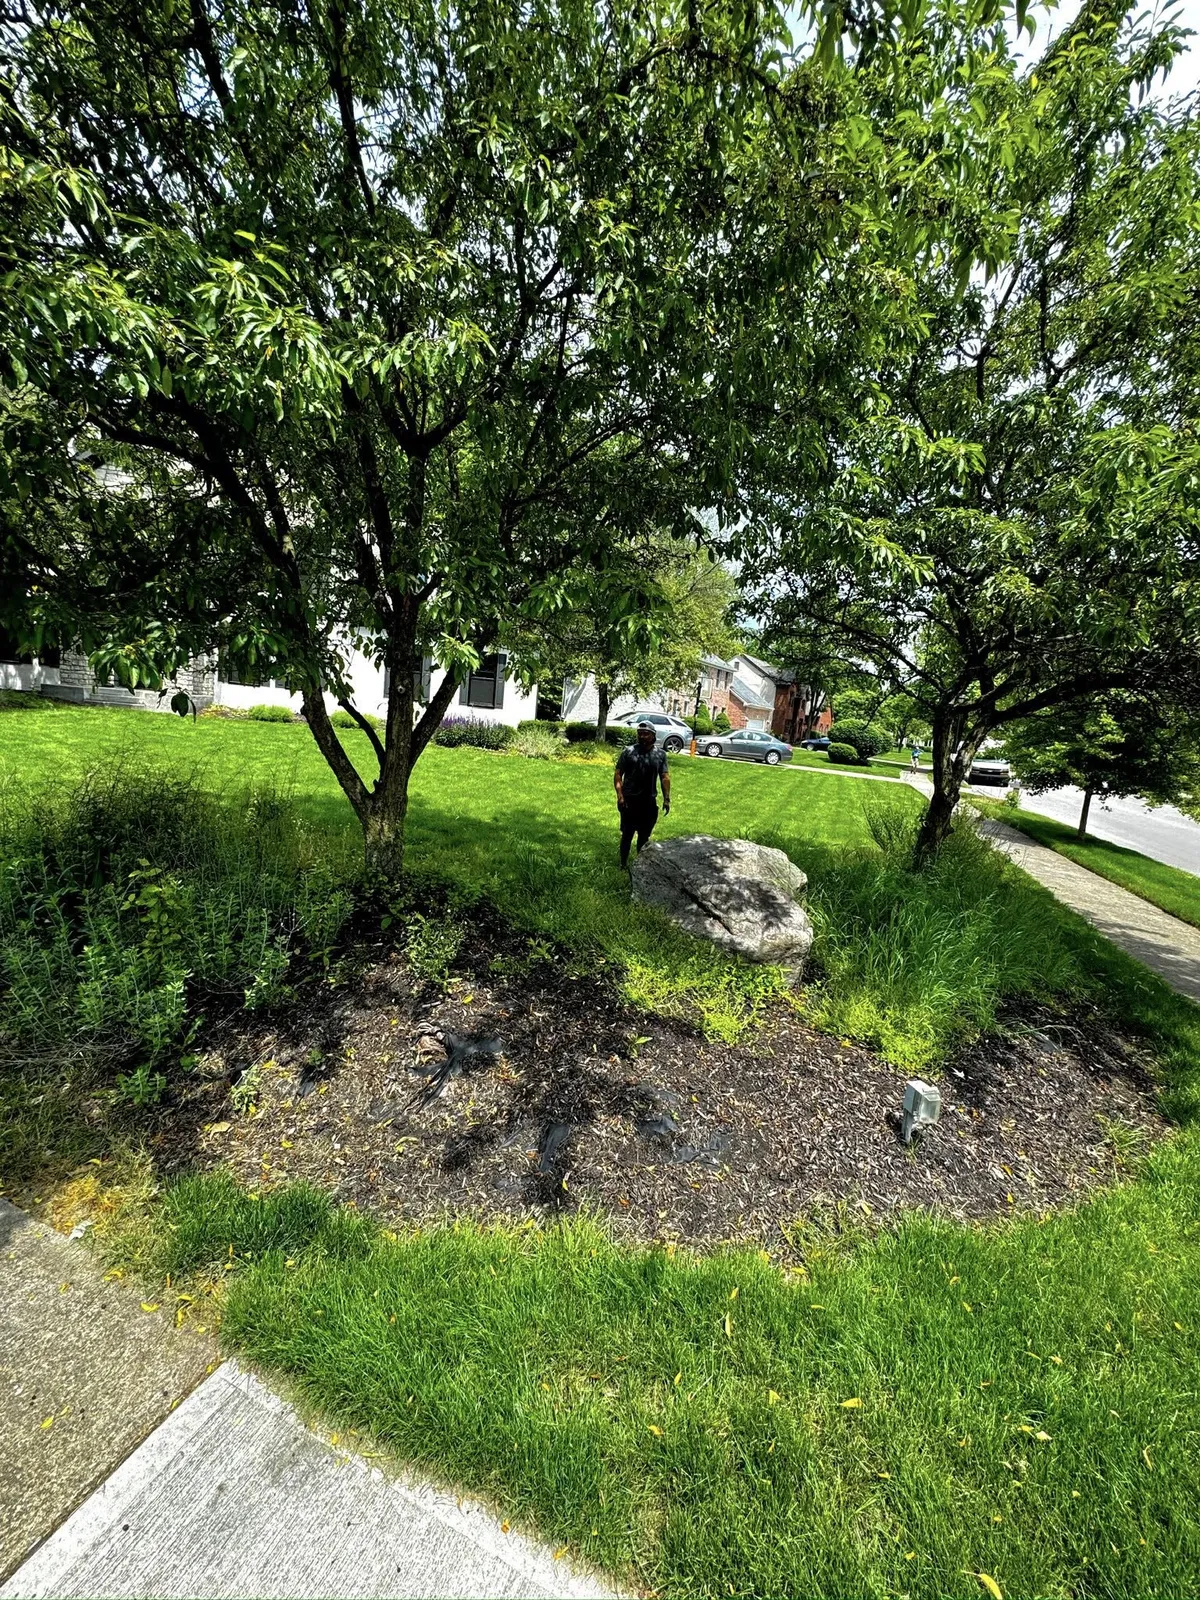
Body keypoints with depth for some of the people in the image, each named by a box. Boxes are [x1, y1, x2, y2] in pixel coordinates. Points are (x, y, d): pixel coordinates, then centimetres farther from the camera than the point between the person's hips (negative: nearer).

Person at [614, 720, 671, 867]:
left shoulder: (660, 754, 3)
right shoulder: (628, 751, -4)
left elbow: (665, 777, 5)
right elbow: (618, 774, -4)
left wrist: (666, 798, -2)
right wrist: (620, 795, -14)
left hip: (649, 802, 2)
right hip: (629, 800, -2)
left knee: (644, 835, 12)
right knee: (627, 834, 7)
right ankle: (624, 863, 19)